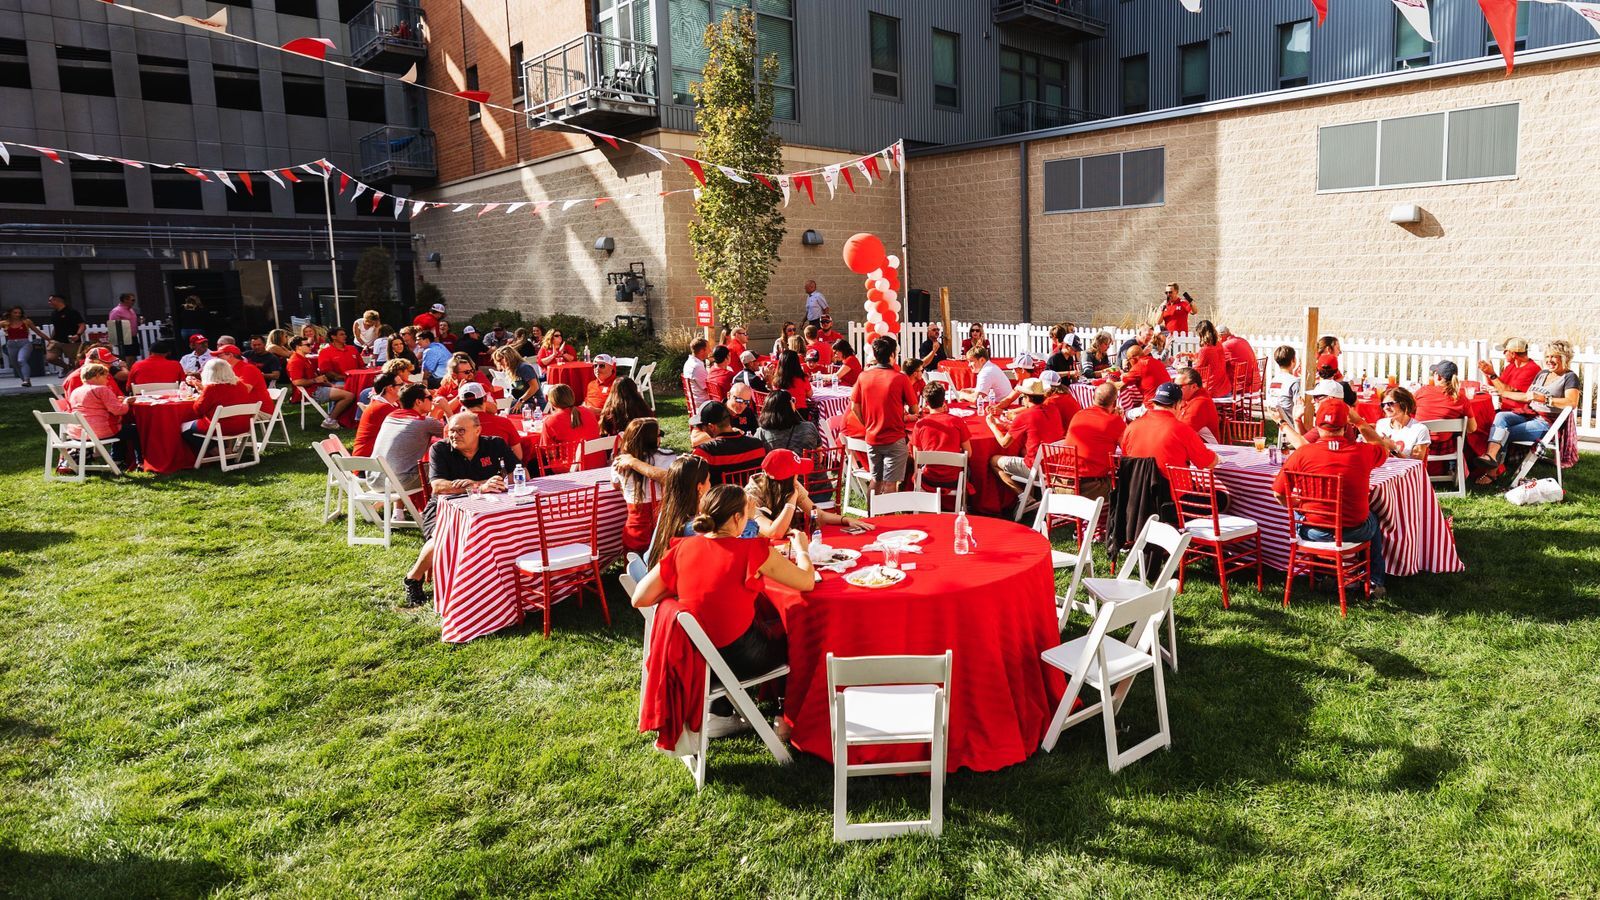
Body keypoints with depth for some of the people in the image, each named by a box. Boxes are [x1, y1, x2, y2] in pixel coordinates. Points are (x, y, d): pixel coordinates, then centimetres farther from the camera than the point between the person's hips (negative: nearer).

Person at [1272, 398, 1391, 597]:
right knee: (1374, 521, 37)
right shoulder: (1362, 451, -10)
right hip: (1355, 531, 1)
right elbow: (1384, 449, 16)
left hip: (1314, 532, -1)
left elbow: (1278, 493, -7)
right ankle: (1375, 582, 38)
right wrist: (1359, 422, 17)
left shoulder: (1302, 454, -14)